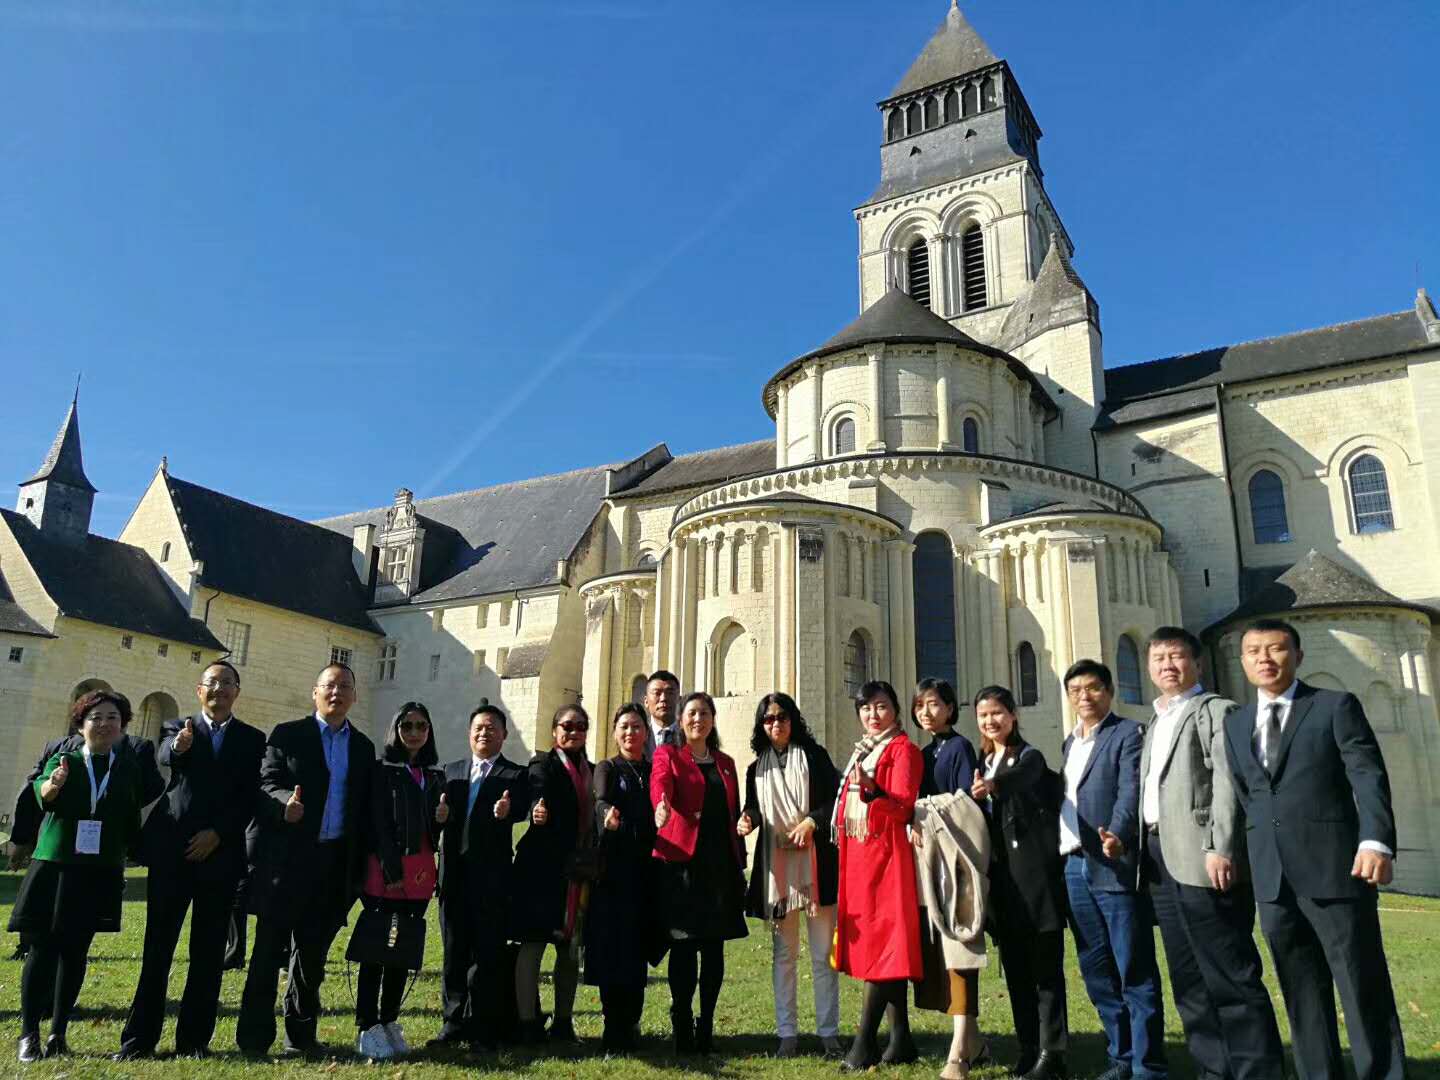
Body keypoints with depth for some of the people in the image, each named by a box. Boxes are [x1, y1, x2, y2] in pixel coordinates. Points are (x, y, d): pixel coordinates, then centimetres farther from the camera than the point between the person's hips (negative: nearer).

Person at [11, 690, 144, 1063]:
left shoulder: (129, 767, 5)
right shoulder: (63, 759, -1)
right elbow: (41, 793, -21)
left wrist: (133, 852, 0)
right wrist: (52, 784, -42)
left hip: (100, 871, 1)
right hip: (54, 864, -1)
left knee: (75, 951, 7)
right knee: (43, 948, 0)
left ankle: (58, 1033, 16)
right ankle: (29, 1034, 10)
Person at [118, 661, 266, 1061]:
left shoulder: (253, 739, 9)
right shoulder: (176, 728, 9)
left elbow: (251, 796, 2)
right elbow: (163, 759, -14)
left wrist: (218, 833, -10)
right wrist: (177, 747, -36)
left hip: (221, 853, 0)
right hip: (172, 849, 0)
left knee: (209, 950, 4)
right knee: (158, 945, 2)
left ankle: (194, 1037, 11)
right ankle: (140, 1037, 10)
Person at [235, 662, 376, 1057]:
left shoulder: (363, 748, 11)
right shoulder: (286, 735, 2)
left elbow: (364, 810, 10)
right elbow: (267, 785, -7)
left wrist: (359, 868, 5)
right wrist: (285, 802, -30)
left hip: (335, 864, 3)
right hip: (286, 860, -3)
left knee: (312, 954, 11)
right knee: (269, 949, 2)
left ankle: (300, 1035, 21)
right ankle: (253, 1036, 11)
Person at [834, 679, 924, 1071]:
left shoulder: (903, 749, -4)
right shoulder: (861, 752, 19)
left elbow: (903, 807, -15)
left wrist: (870, 788, -30)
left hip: (885, 855, -8)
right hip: (856, 855, 8)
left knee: (881, 940, -7)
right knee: (868, 939, 8)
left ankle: (865, 1042, -7)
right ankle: (901, 1038, 15)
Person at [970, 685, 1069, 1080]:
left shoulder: (1030, 757, -6)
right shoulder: (983, 763, 14)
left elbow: (1018, 777, -27)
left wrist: (992, 786, -43)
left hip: (1034, 871, -7)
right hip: (1001, 871, 7)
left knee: (1045, 964, -3)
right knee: (1014, 966, 10)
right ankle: (1029, 1048, 18)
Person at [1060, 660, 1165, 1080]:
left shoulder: (1128, 734, -5)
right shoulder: (1069, 742, 18)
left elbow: (1131, 791, -19)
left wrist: (1117, 835, -35)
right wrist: (1063, 854, 12)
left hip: (1115, 866, -7)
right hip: (1075, 867, 7)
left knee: (1135, 972, -1)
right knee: (1096, 970, 13)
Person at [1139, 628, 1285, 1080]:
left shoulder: (1216, 711, -1)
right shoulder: (1154, 724, 22)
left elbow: (1227, 784, -13)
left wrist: (1220, 849, -22)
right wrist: (1142, 851, 11)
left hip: (1203, 859, -8)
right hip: (1161, 860, 8)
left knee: (1231, 979, -7)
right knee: (1190, 982, 13)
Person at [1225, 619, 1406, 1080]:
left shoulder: (1336, 706, 1)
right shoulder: (1235, 724, 15)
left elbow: (1369, 777, -9)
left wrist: (1376, 841, -23)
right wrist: (1243, 857, 9)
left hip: (1334, 869, -4)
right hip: (1271, 878, 5)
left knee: (1364, 990, 1)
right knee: (1302, 996, 11)